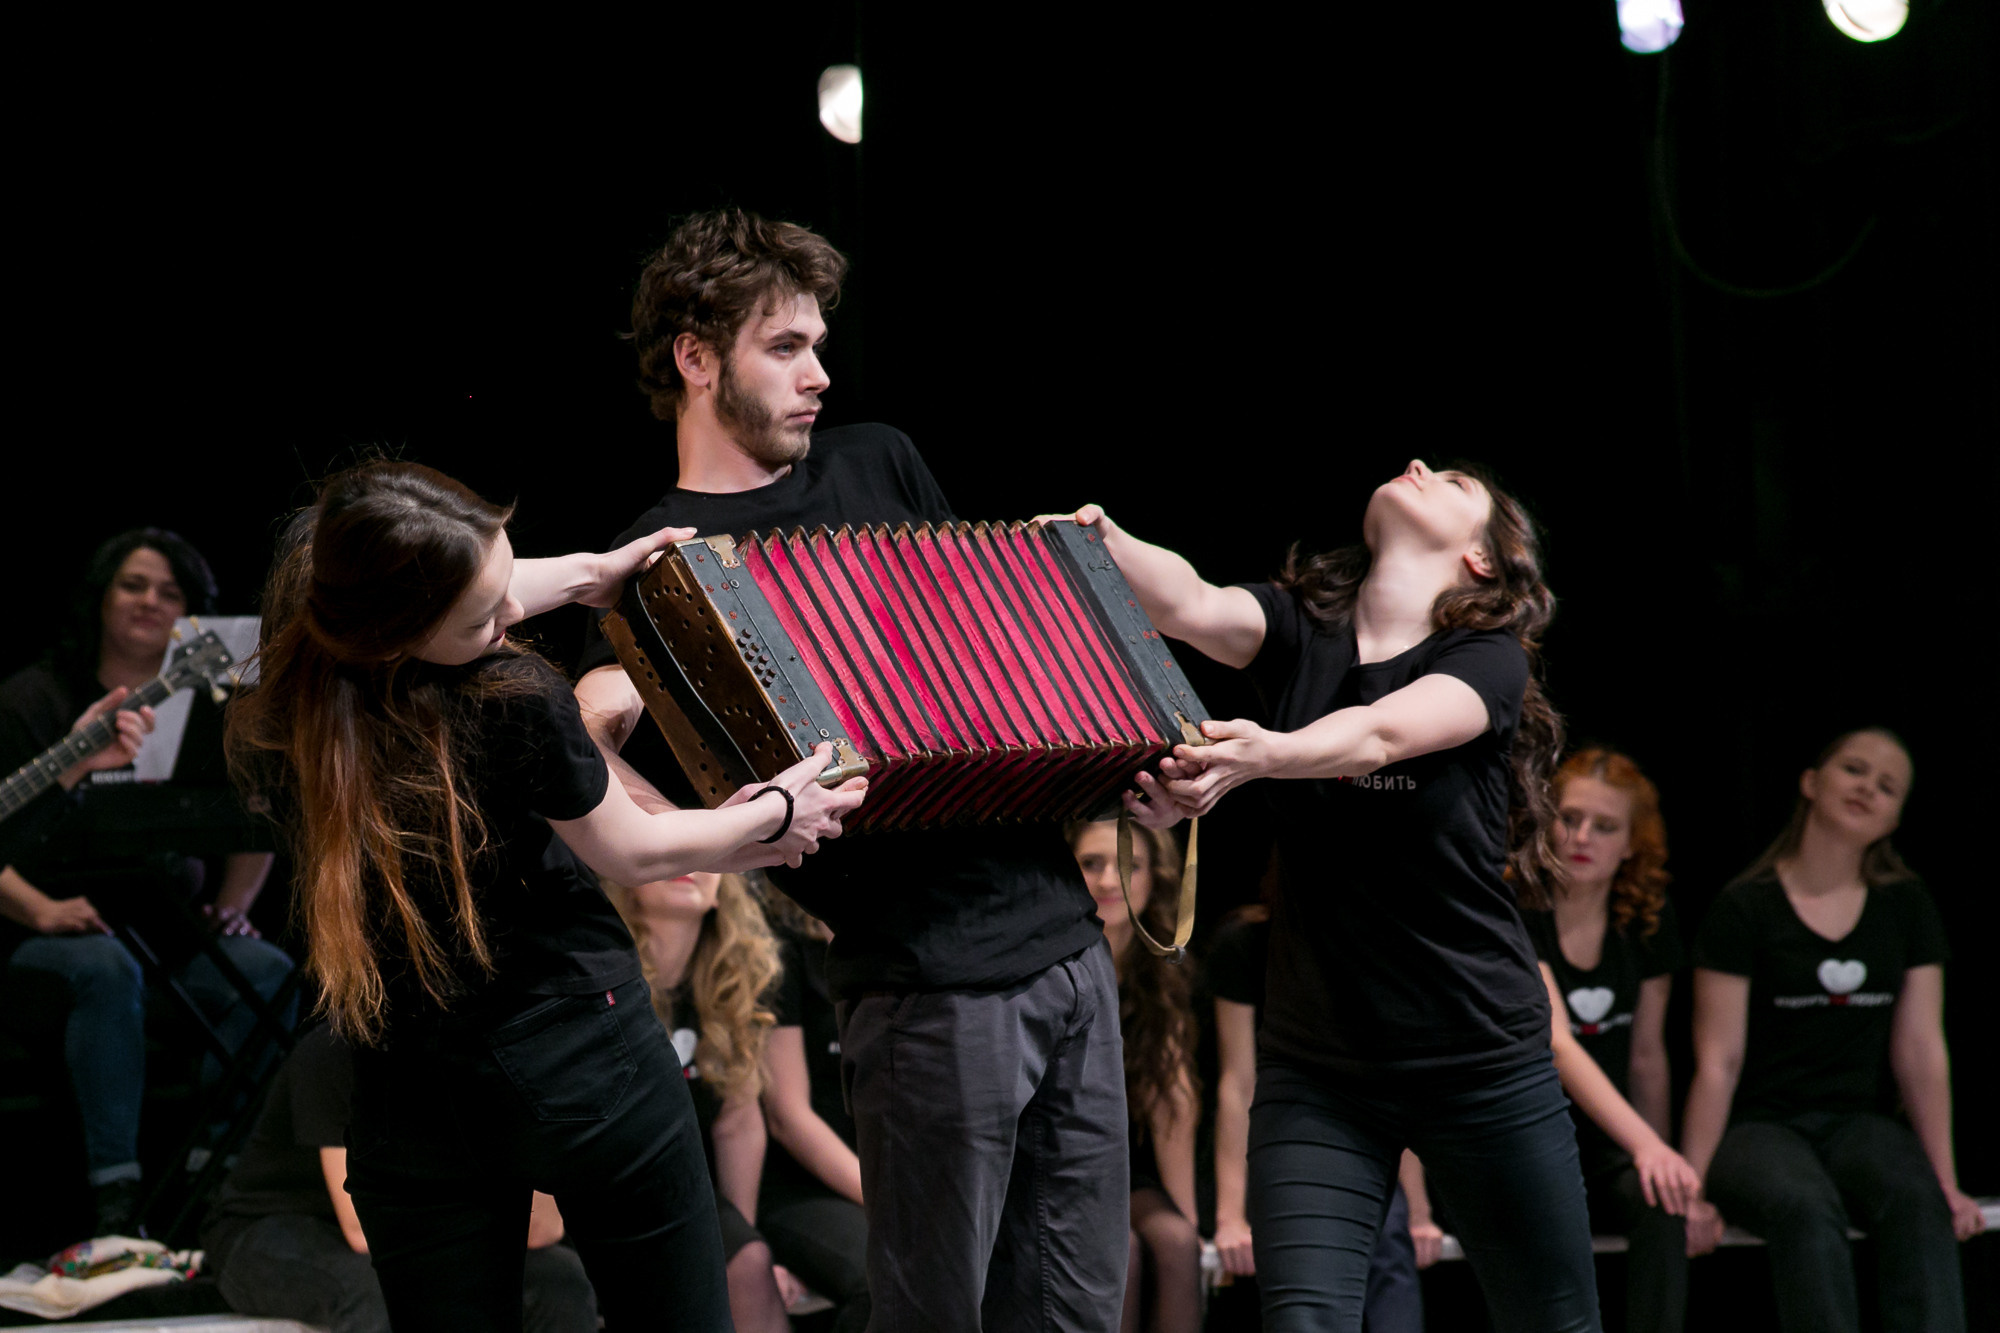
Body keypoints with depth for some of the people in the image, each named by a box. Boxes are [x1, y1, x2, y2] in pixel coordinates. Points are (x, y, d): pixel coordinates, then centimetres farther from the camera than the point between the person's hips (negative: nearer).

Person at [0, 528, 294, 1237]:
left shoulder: (204, 711, 13)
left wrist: (229, 910, 3)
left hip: (172, 935, 4)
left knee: (272, 976, -26)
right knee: (108, 969, -38)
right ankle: (115, 1192, -36)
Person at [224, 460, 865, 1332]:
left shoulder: (272, 729, -9)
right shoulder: (515, 704, -24)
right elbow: (630, 853, -4)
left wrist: (588, 572, 25)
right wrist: (777, 813, 13)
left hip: (412, 1121, 4)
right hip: (591, 1076, -4)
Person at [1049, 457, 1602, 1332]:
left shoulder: (1489, 660, -7)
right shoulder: (1299, 630, 3)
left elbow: (1380, 733, -28)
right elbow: (1190, 605, -18)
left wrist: (1265, 754, -47)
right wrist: (1098, 539, -37)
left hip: (1482, 1061, -2)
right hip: (1316, 1063, 2)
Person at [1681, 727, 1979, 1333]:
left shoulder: (1906, 905, 10)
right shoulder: (1745, 909, -2)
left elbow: (1921, 1052, 4)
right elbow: (1718, 1063, -7)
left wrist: (1947, 1180, -5)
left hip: (1861, 1123, 3)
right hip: (1759, 1124, -3)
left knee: (1918, 1202, -31)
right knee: (1806, 1206, -37)